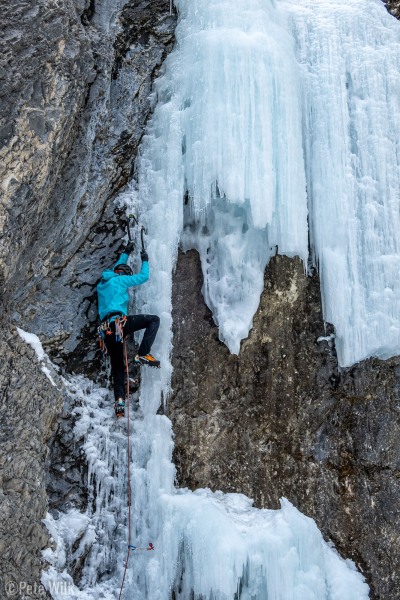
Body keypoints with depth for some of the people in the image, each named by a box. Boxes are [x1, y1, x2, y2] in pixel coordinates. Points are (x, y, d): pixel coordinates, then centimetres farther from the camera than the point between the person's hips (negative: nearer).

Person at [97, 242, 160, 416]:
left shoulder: (103, 283, 29)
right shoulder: (120, 280, 8)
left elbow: (117, 266, 48)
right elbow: (143, 276, 14)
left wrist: (126, 253, 57)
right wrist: (145, 260, 31)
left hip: (107, 329, 7)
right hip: (119, 322, -7)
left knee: (117, 366, 13)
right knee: (154, 320, 0)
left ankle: (119, 400, -1)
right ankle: (142, 355, -10)